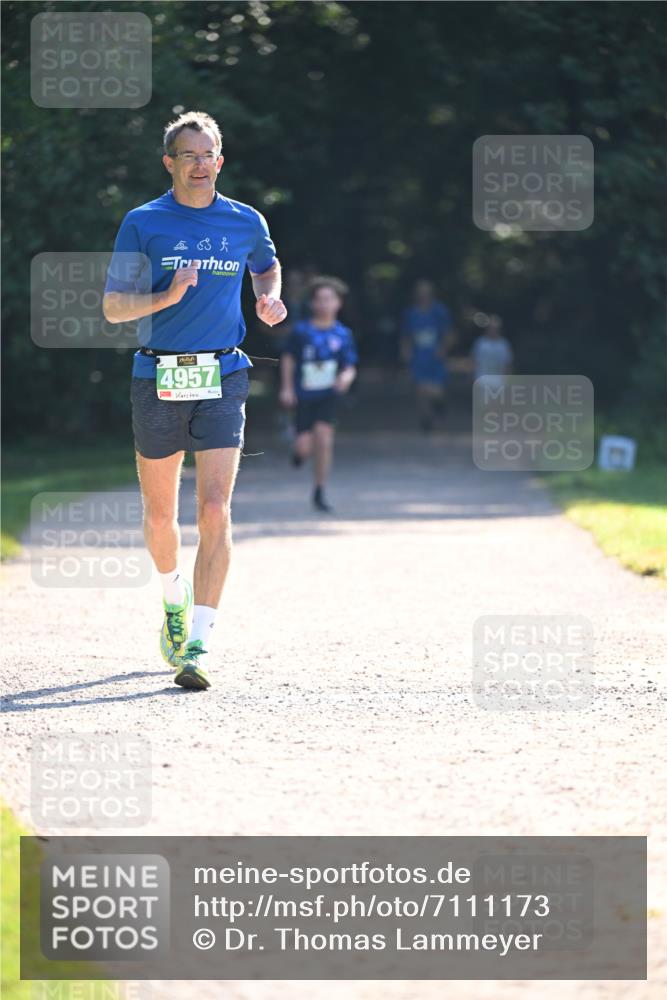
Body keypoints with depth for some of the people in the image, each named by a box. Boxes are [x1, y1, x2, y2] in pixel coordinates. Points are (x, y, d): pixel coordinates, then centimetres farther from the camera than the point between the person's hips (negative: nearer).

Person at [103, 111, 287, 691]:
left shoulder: (246, 223, 7)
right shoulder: (143, 223, 1)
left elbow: (267, 268, 29)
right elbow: (113, 308, -1)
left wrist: (270, 301, 7)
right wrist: (168, 296, -17)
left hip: (222, 380, 0)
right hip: (158, 381, 0)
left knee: (215, 511, -14)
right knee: (160, 513, 10)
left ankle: (198, 646, -15)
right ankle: (175, 596, 42)